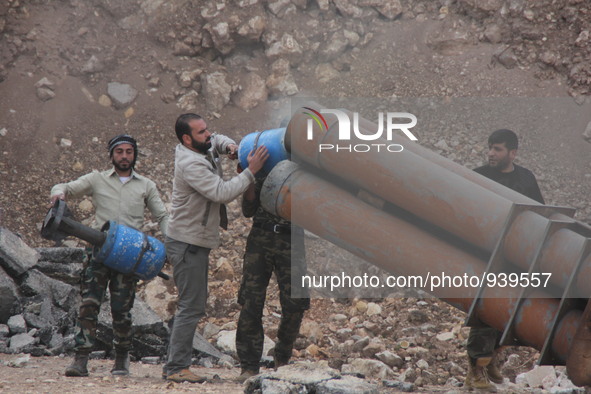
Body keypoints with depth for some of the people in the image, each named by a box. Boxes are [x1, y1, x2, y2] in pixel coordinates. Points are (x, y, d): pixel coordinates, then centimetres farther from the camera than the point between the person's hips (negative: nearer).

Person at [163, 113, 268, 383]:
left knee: (193, 305, 14)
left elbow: (216, 140, 30)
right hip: (187, 244, -11)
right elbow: (222, 193, -29)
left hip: (196, 243, 11)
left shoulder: (202, 150, 7)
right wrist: (251, 171, -24)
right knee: (192, 307, -10)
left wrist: (230, 146, 7)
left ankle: (175, 365, 18)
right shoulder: (191, 164, -22)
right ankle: (176, 368, -8)